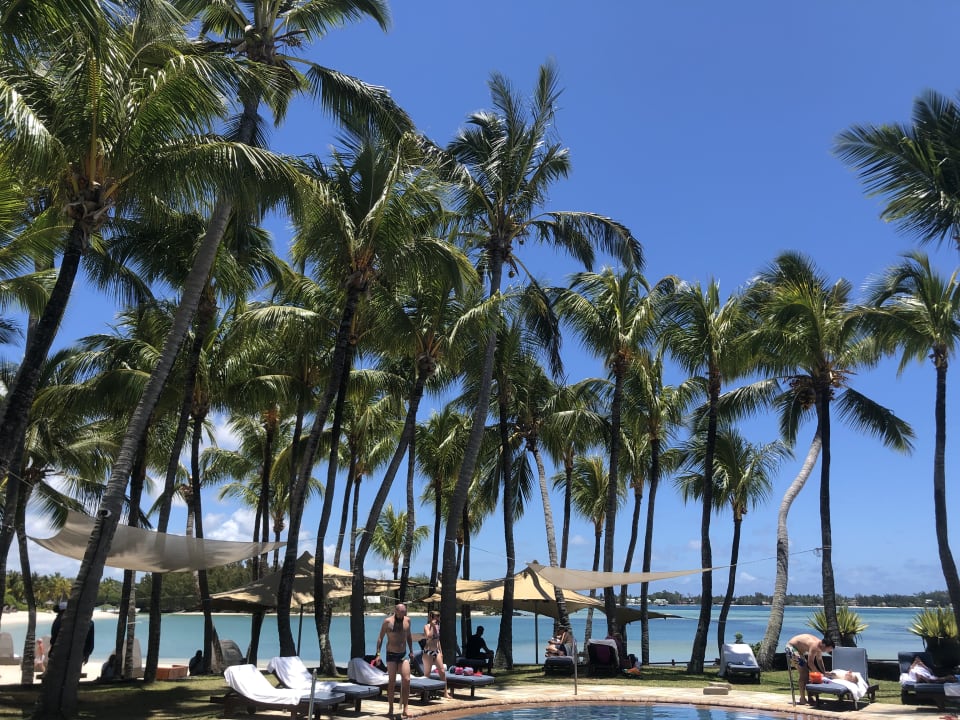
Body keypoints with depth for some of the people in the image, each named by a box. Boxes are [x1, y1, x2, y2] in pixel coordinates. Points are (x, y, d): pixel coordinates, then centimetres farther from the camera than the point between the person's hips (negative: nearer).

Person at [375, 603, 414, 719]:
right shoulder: (388, 622, -8)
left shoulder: (407, 620, 3)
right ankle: (391, 709, 7)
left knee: (406, 680, -7)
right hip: (391, 654, -3)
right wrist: (378, 653, -9)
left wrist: (411, 650, 15)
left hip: (404, 654, 3)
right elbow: (380, 637, -3)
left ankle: (406, 708, -1)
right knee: (392, 681, -2)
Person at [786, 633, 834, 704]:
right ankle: (802, 699, -12)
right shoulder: (814, 645, -30)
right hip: (791, 647, -10)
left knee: (806, 672, 12)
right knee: (803, 673, -13)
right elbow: (810, 663, -28)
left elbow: (819, 660, 11)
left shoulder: (819, 645, -1)